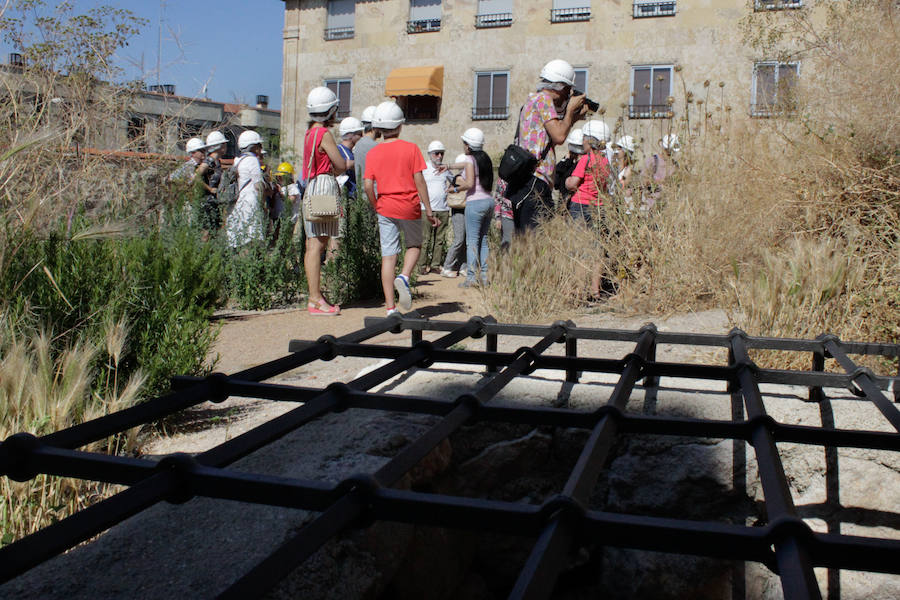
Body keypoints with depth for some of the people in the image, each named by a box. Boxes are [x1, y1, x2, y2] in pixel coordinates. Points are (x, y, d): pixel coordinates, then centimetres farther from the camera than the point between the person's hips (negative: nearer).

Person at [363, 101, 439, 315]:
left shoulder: (373, 153, 2)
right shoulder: (411, 148, -3)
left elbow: (368, 184, -6)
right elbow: (419, 180, -7)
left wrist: (376, 208, 9)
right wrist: (428, 209, -3)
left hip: (386, 208, 2)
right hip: (409, 207, -1)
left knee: (388, 255, 4)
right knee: (414, 245, 22)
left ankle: (390, 308, 2)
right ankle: (404, 277, -8)